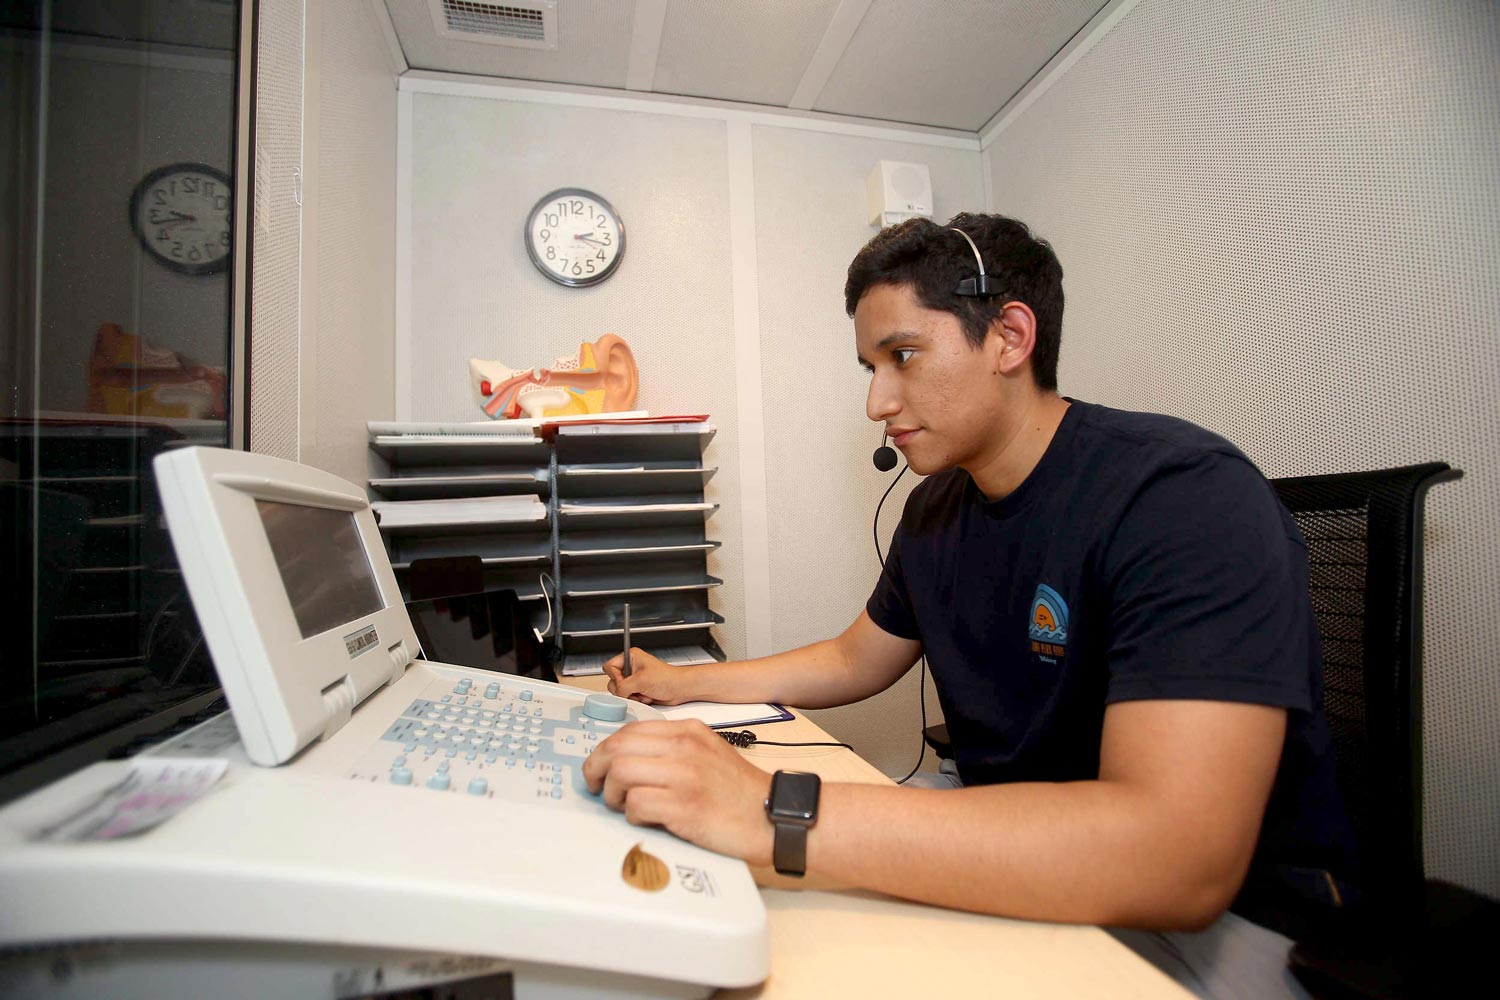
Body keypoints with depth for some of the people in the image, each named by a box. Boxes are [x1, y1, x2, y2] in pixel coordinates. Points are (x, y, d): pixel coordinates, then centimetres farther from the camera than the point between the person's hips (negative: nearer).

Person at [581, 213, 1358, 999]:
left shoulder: (1185, 495, -25)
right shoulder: (936, 506, 1)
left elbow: (1177, 862, -35)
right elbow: (854, 662, 14)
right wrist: (681, 684, 6)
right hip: (1009, 858, 7)